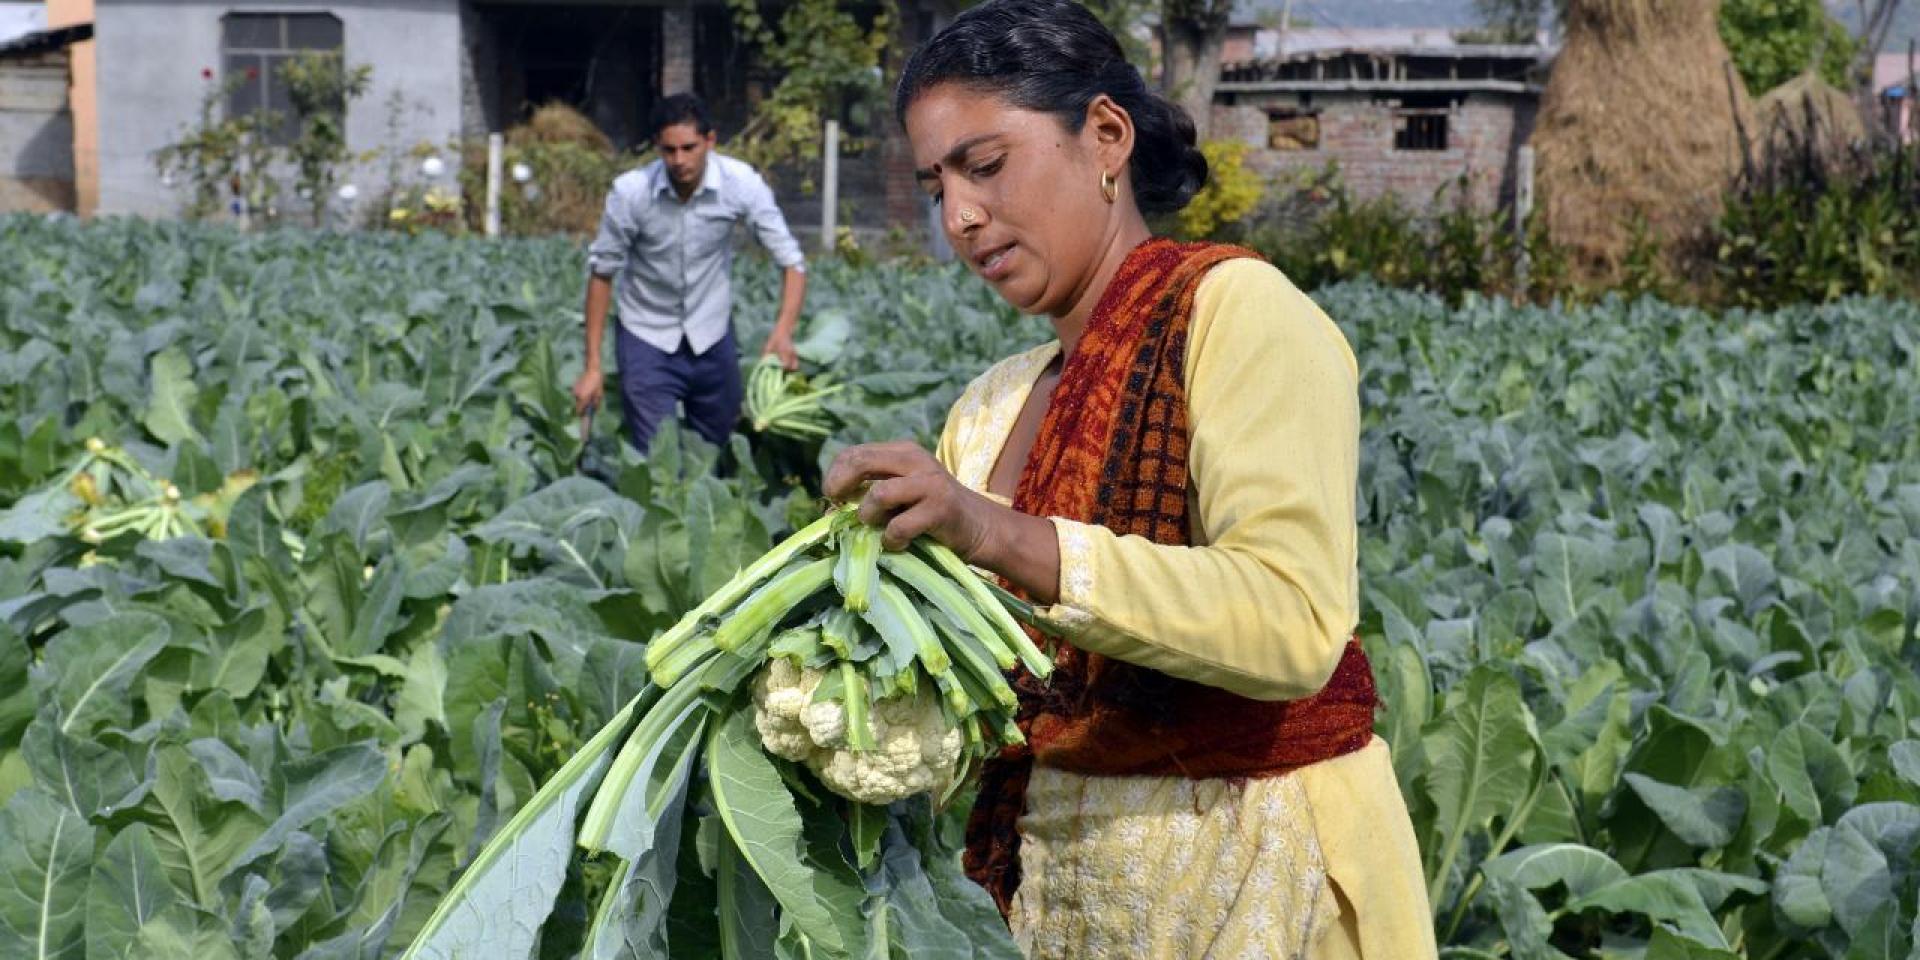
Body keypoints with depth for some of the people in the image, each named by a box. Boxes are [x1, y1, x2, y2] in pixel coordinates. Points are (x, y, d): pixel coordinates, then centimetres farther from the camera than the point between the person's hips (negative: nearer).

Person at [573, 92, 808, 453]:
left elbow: (791, 261, -14)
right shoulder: (631, 191, -20)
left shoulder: (741, 183, -18)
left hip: (713, 337, 2)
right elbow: (601, 273, -9)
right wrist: (592, 366, -9)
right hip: (647, 338, -2)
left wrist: (784, 331, -33)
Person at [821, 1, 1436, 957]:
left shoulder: (1237, 308, -12)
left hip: (1256, 864, -6)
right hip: (1058, 873, 6)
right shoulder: (987, 409, 7)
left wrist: (1004, 536, -32)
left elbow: (1296, 624, -25)